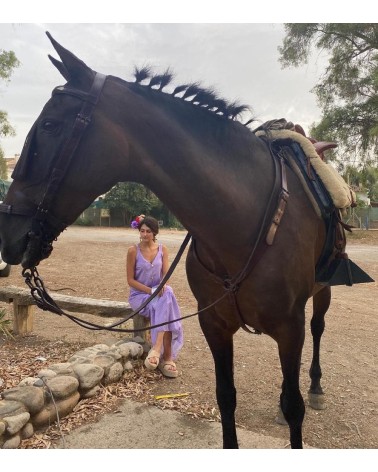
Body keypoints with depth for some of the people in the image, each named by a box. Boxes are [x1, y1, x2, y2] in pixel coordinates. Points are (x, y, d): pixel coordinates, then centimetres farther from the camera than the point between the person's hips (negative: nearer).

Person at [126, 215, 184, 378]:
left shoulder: (162, 249, 4)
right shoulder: (133, 250, -7)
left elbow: (166, 274, -1)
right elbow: (130, 280, -8)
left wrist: (163, 285, -25)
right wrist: (150, 290, -21)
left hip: (159, 293, 3)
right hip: (139, 295, -3)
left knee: (168, 294, -33)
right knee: (165, 309, -31)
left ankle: (157, 349, -32)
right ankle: (167, 357, -28)